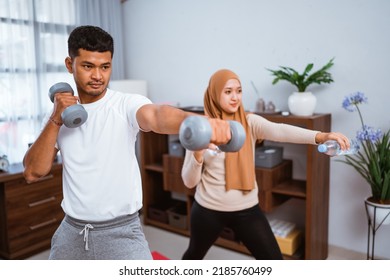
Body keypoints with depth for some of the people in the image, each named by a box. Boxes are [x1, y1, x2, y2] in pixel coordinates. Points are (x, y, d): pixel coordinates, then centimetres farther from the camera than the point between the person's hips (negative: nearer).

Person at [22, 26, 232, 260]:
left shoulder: (126, 105, -12)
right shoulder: (59, 113, 2)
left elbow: (156, 115, -35)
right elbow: (33, 173, -3)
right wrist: (55, 122, -14)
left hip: (121, 232, -4)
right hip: (71, 231, 5)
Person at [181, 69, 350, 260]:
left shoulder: (250, 122, -7)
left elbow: (279, 131, -29)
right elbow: (189, 182, -7)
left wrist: (321, 136, -46)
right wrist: (198, 154, -26)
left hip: (246, 209, 0)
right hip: (208, 209, 0)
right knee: (194, 255, 24)